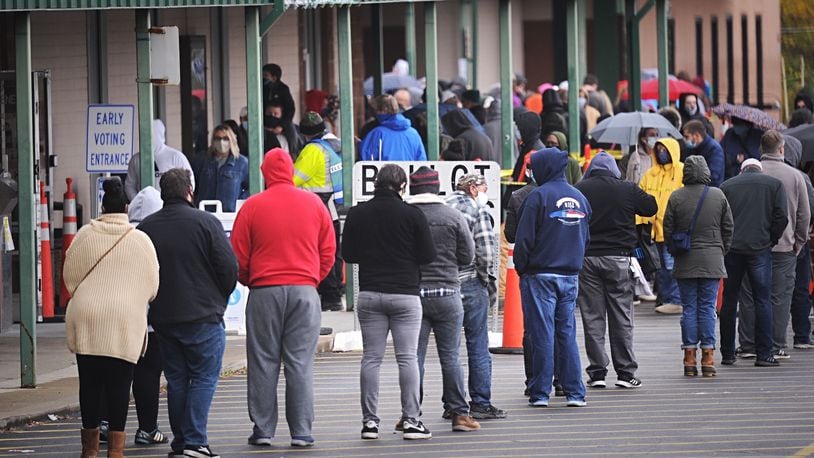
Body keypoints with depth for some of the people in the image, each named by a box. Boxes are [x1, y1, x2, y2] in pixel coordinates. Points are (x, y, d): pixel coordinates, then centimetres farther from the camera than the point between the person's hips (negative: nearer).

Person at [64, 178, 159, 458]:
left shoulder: (85, 235, 3)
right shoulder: (140, 240, -1)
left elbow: (69, 276, 10)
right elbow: (152, 285, 3)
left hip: (86, 319, 2)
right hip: (126, 321, -2)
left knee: (89, 382, 8)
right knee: (119, 384, -1)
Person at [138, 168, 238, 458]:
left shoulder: (146, 228, 4)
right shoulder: (205, 223, -9)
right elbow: (229, 267, -9)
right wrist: (220, 299, 8)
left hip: (162, 317, 5)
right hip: (203, 315, -4)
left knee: (176, 379, 12)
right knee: (204, 377, -1)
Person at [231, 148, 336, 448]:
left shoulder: (253, 206, -1)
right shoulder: (313, 204, 4)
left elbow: (238, 255, 1)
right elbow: (329, 252, 7)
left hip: (264, 291, -1)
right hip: (305, 290, 1)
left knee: (263, 363, 5)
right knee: (300, 362, 2)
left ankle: (263, 430, 5)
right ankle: (301, 432, -1)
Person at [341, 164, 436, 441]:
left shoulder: (357, 215, 1)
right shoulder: (412, 215, -7)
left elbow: (348, 254, 7)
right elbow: (428, 256, -4)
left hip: (369, 294, 2)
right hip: (405, 294, -2)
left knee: (371, 358, 6)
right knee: (408, 358, 0)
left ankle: (370, 420, 3)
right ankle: (411, 421, -4)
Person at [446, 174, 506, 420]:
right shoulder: (477, 211, -5)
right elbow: (486, 252, -11)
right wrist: (491, 285, 0)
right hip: (470, 284, -5)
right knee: (478, 347, 0)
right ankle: (480, 404, 0)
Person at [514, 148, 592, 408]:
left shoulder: (539, 196, -10)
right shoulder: (580, 198, 10)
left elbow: (524, 238, -11)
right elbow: (586, 238, 16)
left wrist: (521, 269, 0)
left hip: (540, 276, -5)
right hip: (571, 276, 5)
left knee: (542, 335, -3)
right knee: (567, 333, 9)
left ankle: (540, 393, -2)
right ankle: (574, 392, 6)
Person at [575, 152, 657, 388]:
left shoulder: (578, 190, -1)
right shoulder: (628, 190, -2)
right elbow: (651, 208, 11)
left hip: (586, 258, 0)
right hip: (618, 258, 0)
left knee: (592, 317, 4)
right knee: (621, 316, 5)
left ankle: (597, 371, 2)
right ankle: (625, 372, 4)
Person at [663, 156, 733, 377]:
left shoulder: (676, 197, -4)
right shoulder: (718, 196, -1)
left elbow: (668, 229, 1)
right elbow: (728, 228, 5)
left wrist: (674, 251, 15)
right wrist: (722, 252, 17)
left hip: (685, 262, 0)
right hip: (712, 261, 0)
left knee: (689, 308, 4)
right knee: (707, 307, 3)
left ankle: (689, 357, 1)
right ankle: (708, 356, -1)